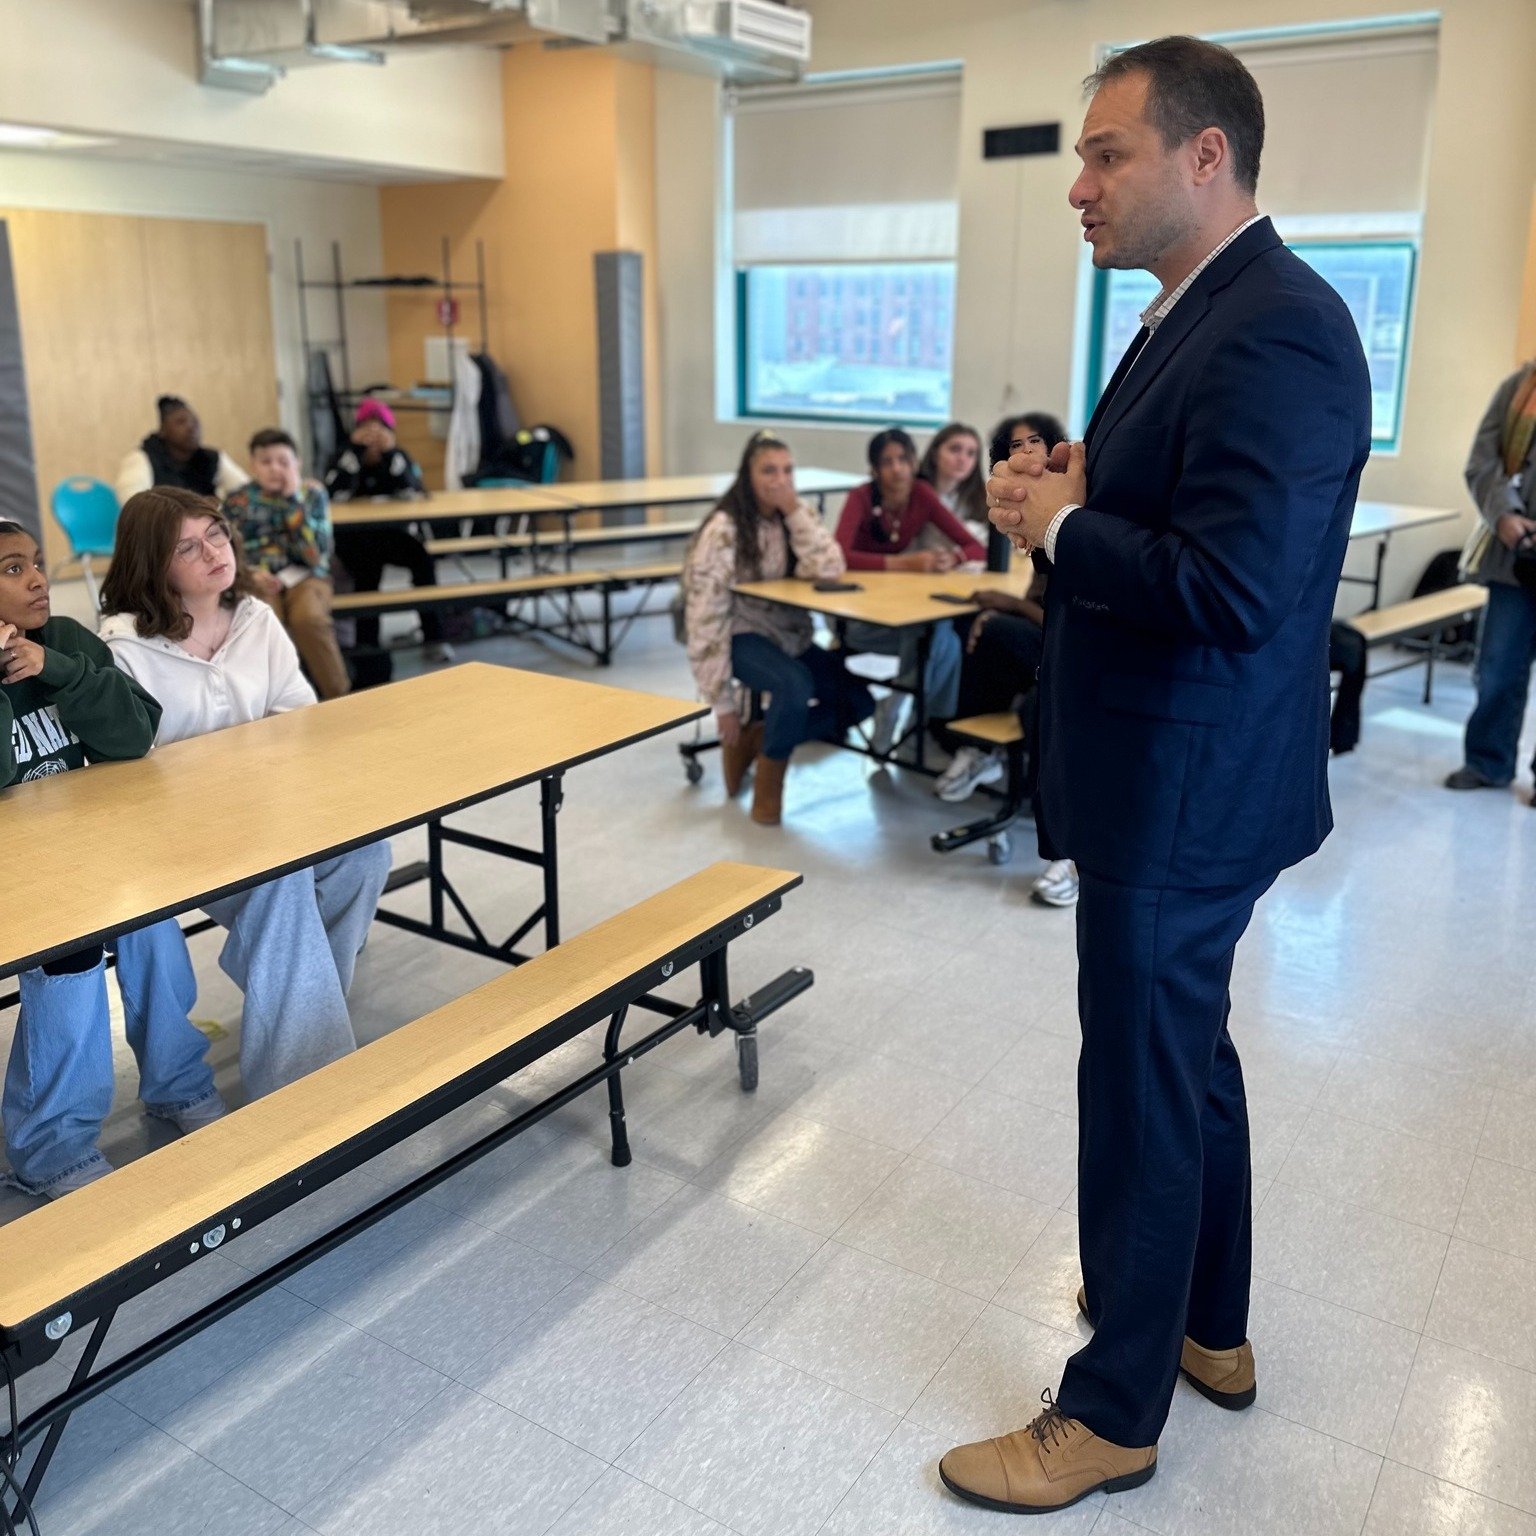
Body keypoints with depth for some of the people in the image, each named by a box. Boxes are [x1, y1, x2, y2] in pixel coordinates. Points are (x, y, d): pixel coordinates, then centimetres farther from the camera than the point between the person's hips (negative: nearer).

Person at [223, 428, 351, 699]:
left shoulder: (313, 493, 3)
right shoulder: (237, 501, 5)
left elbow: (316, 554, -9)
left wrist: (293, 499, -12)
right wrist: (251, 574, -18)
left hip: (305, 576, -1)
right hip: (258, 580, 1)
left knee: (309, 618, -34)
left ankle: (338, 698, -18)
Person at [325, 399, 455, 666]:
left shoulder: (400, 457, 1)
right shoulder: (344, 457, -3)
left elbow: (411, 494, -18)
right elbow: (335, 496, -23)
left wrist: (390, 451, -23)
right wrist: (356, 449, -23)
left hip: (391, 534, 2)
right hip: (352, 537, -1)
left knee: (421, 557, -28)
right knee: (367, 569, -33)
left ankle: (434, 636, -22)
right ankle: (367, 644, -21)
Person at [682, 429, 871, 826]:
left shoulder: (797, 514, 0)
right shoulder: (724, 530, -17)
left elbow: (828, 570, -18)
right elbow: (706, 617, -19)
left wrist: (795, 512, -22)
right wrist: (722, 701, -20)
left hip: (791, 633, 7)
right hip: (743, 636, -6)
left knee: (856, 701, -6)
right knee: (795, 685, -34)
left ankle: (751, 740, 6)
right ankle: (768, 786, -13)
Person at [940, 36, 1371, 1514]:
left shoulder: (1276, 329, -21)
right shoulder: (1197, 314, 11)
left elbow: (1229, 586, -30)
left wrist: (1060, 525, -17)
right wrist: (1076, 488, 2)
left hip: (1184, 792, -10)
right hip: (1164, 776, 10)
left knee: (1141, 1084, 3)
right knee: (1185, 1054, 22)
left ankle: (1110, 1413, 23)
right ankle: (1206, 1324, 43)